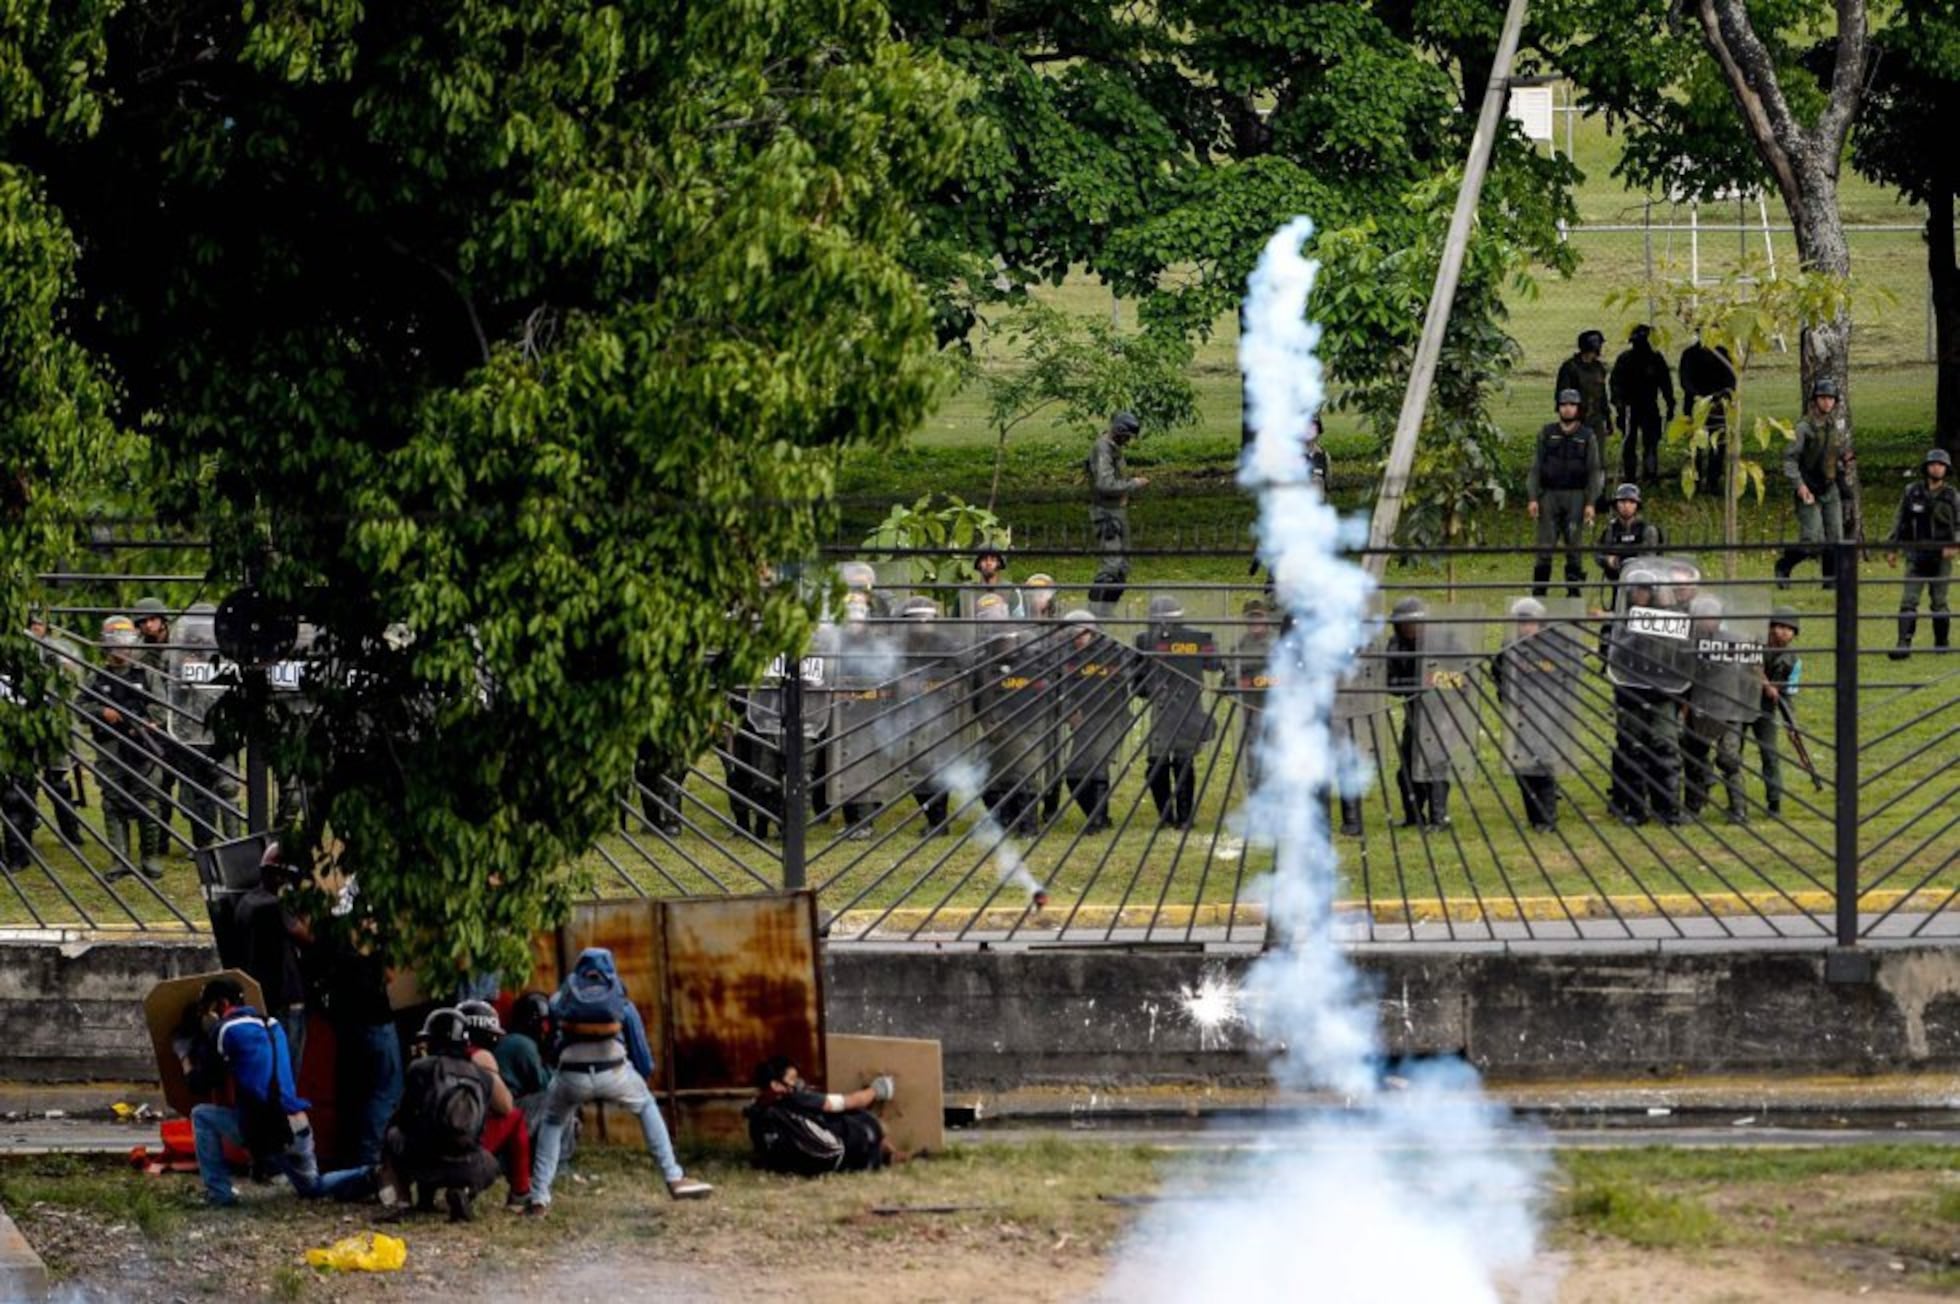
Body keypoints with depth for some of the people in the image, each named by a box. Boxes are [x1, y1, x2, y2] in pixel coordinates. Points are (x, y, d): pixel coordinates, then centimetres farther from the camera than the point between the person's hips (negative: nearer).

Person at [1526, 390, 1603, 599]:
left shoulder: (1587, 437, 5)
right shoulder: (1547, 433, 8)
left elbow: (1593, 472, 3)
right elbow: (1536, 467, 7)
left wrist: (1590, 503, -5)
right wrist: (1532, 497, -2)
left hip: (1575, 497, -1)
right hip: (1549, 495, 1)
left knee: (1574, 546, 1)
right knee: (1545, 546, -3)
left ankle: (1574, 592, 6)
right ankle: (1538, 593, 0)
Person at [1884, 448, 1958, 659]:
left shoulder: (1952, 496, 2)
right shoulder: (1912, 492, 5)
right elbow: (1900, 522, 11)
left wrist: (1955, 546, -19)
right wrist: (1892, 548, 8)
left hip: (1940, 557, -1)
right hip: (1916, 556, 1)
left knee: (1939, 603, 7)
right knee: (1908, 602, -9)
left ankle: (1941, 643, 20)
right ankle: (1904, 644, -13)